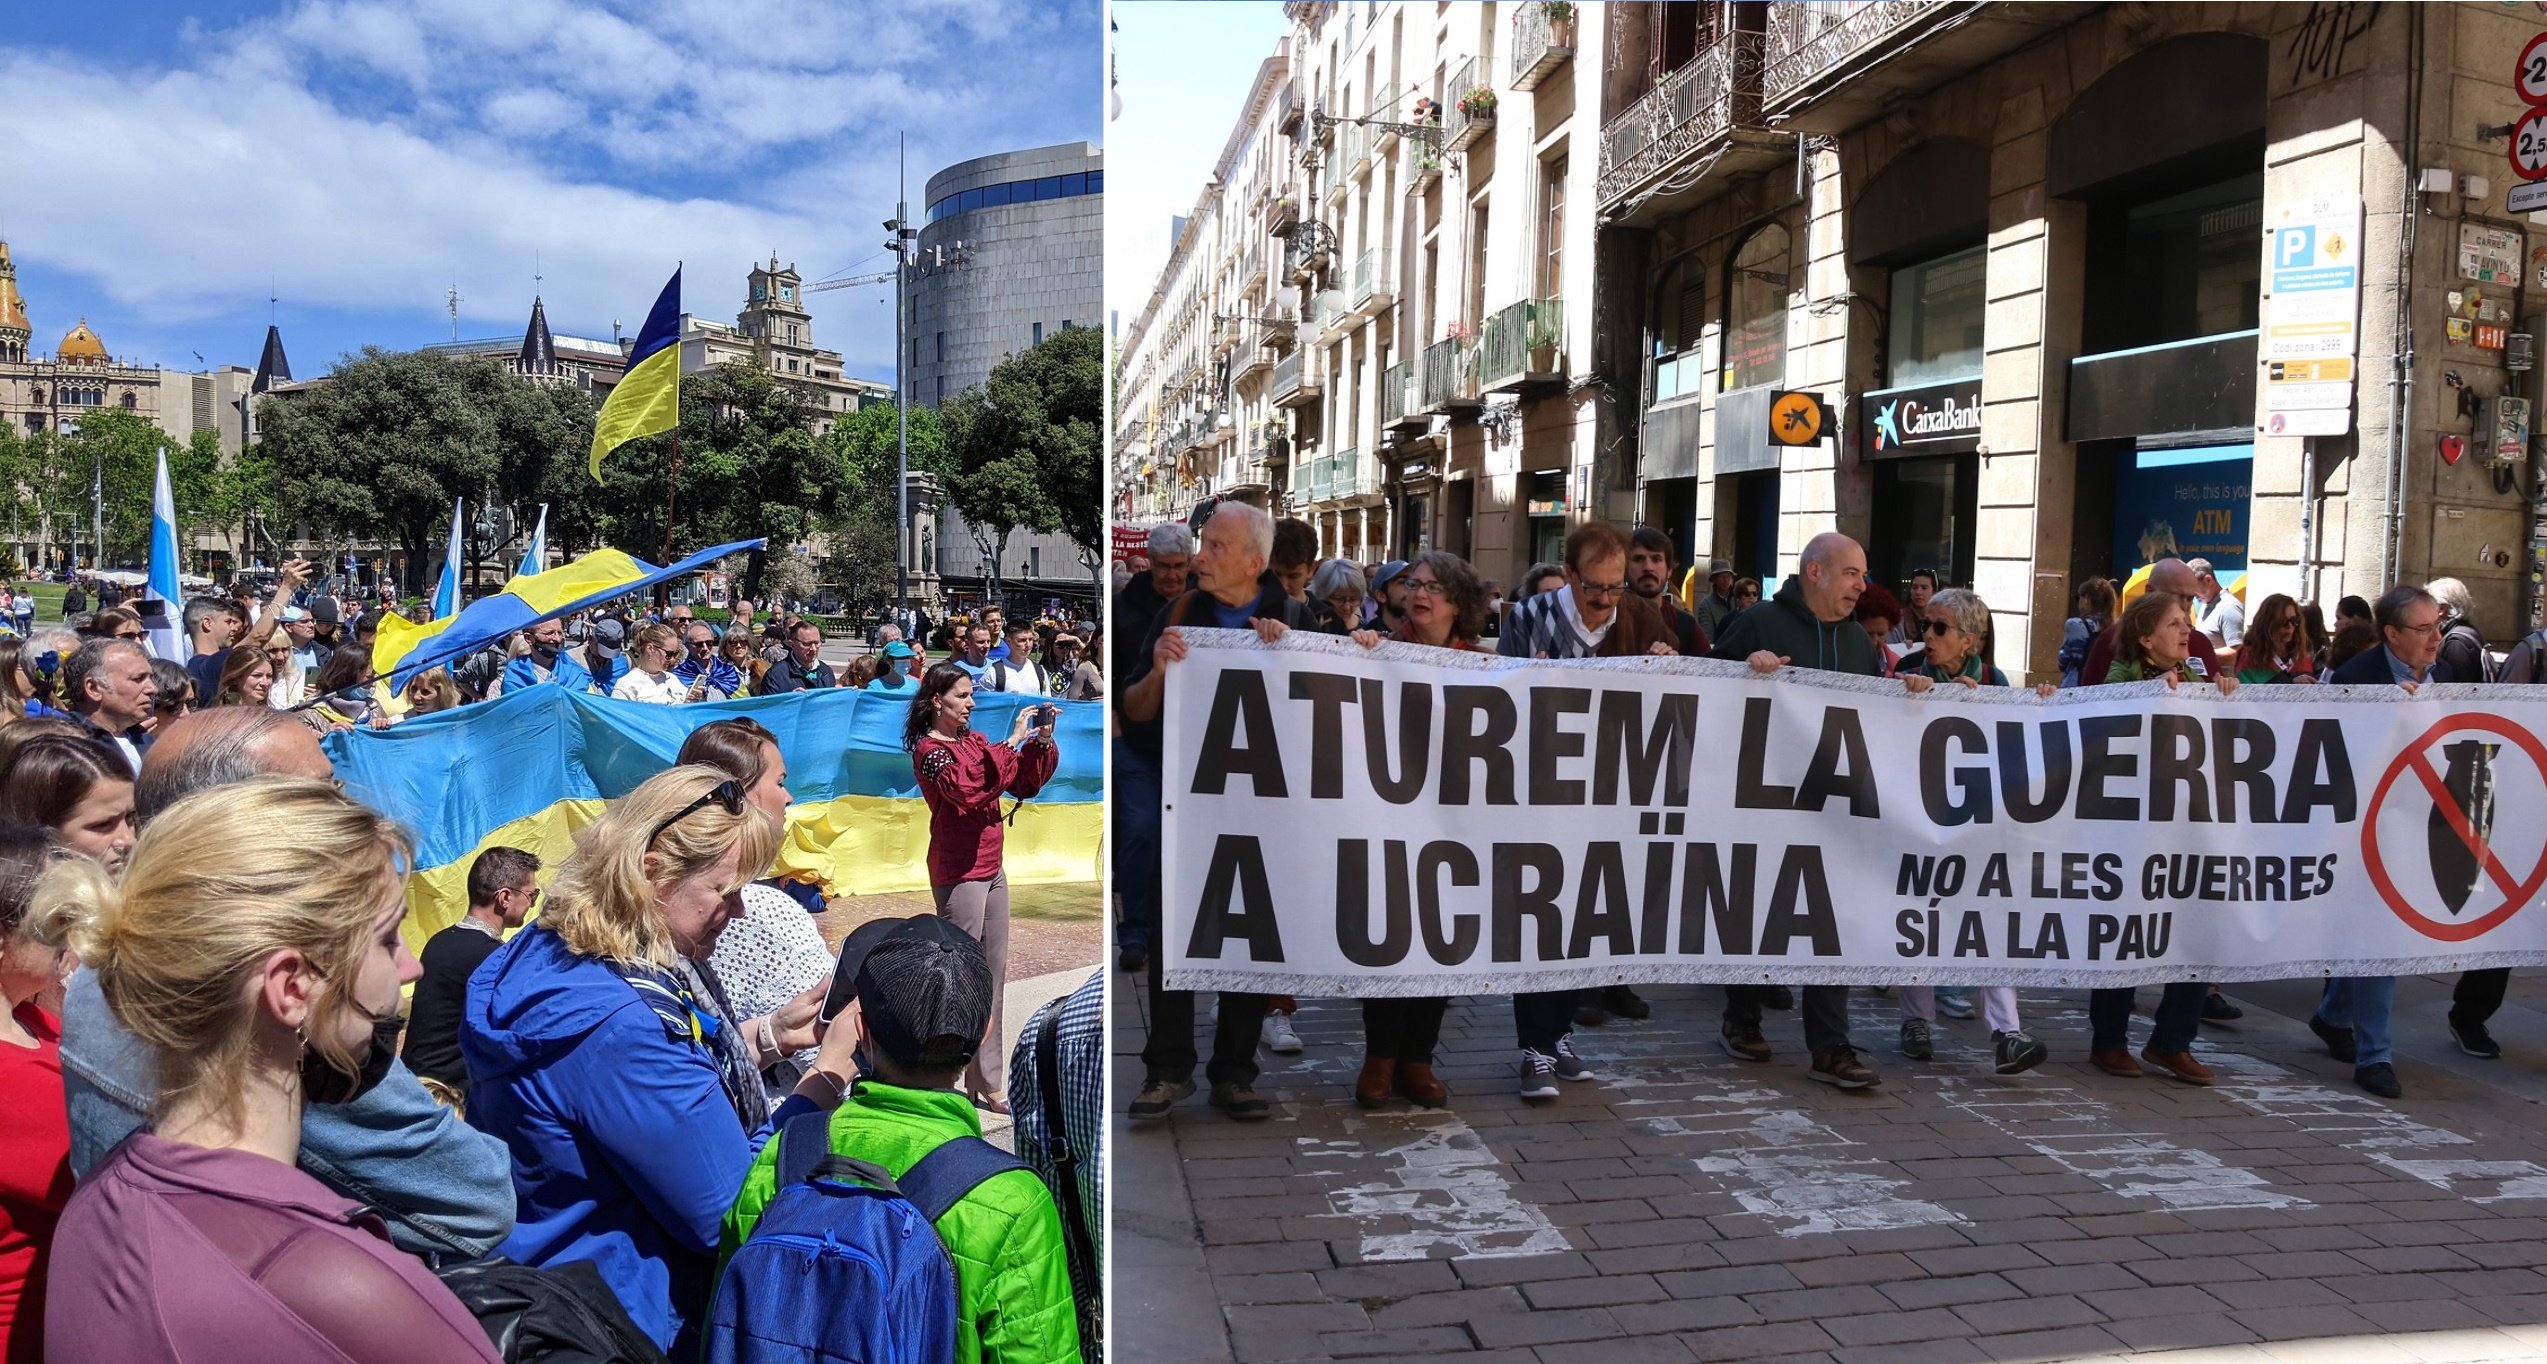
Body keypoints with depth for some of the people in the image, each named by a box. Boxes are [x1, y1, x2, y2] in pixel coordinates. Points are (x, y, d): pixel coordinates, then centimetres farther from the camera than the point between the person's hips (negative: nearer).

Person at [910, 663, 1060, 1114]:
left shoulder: (974, 740, 12)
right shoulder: (928, 749, -9)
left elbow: (1025, 784, 13)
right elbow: (968, 789, -27)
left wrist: (1042, 741, -1)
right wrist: (1012, 741, -25)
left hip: (991, 870, 8)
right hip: (958, 874, -8)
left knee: (993, 976, 10)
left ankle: (988, 1082, 18)